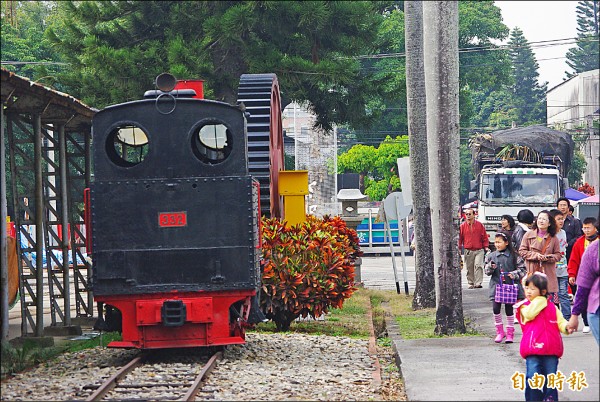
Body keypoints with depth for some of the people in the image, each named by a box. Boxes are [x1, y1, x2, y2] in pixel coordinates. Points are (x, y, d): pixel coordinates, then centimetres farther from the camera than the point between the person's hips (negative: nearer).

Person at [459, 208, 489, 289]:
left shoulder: (480, 225, 4)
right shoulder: (462, 226, 4)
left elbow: (484, 237, 8)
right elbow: (460, 238, 8)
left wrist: (486, 247, 1)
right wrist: (459, 248, 2)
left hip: (479, 250, -1)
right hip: (468, 251, 1)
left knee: (478, 266, -13)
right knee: (469, 268, 5)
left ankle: (478, 283, -14)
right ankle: (471, 283, 15)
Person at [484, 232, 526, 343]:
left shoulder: (514, 256, -2)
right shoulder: (491, 256, 7)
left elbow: (522, 269, 1)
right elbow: (487, 271, 10)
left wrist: (514, 274, -16)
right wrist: (490, 267, -12)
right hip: (496, 285, 2)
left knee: (509, 309, 4)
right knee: (496, 308, -6)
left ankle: (510, 333, 15)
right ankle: (499, 331, 10)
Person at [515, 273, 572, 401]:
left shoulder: (552, 307, 12)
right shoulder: (524, 306, 3)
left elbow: (560, 321, 10)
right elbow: (530, 314, -19)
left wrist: (566, 327, -12)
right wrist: (540, 301, -9)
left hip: (551, 351, 3)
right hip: (532, 352, -3)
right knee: (533, 378, -8)